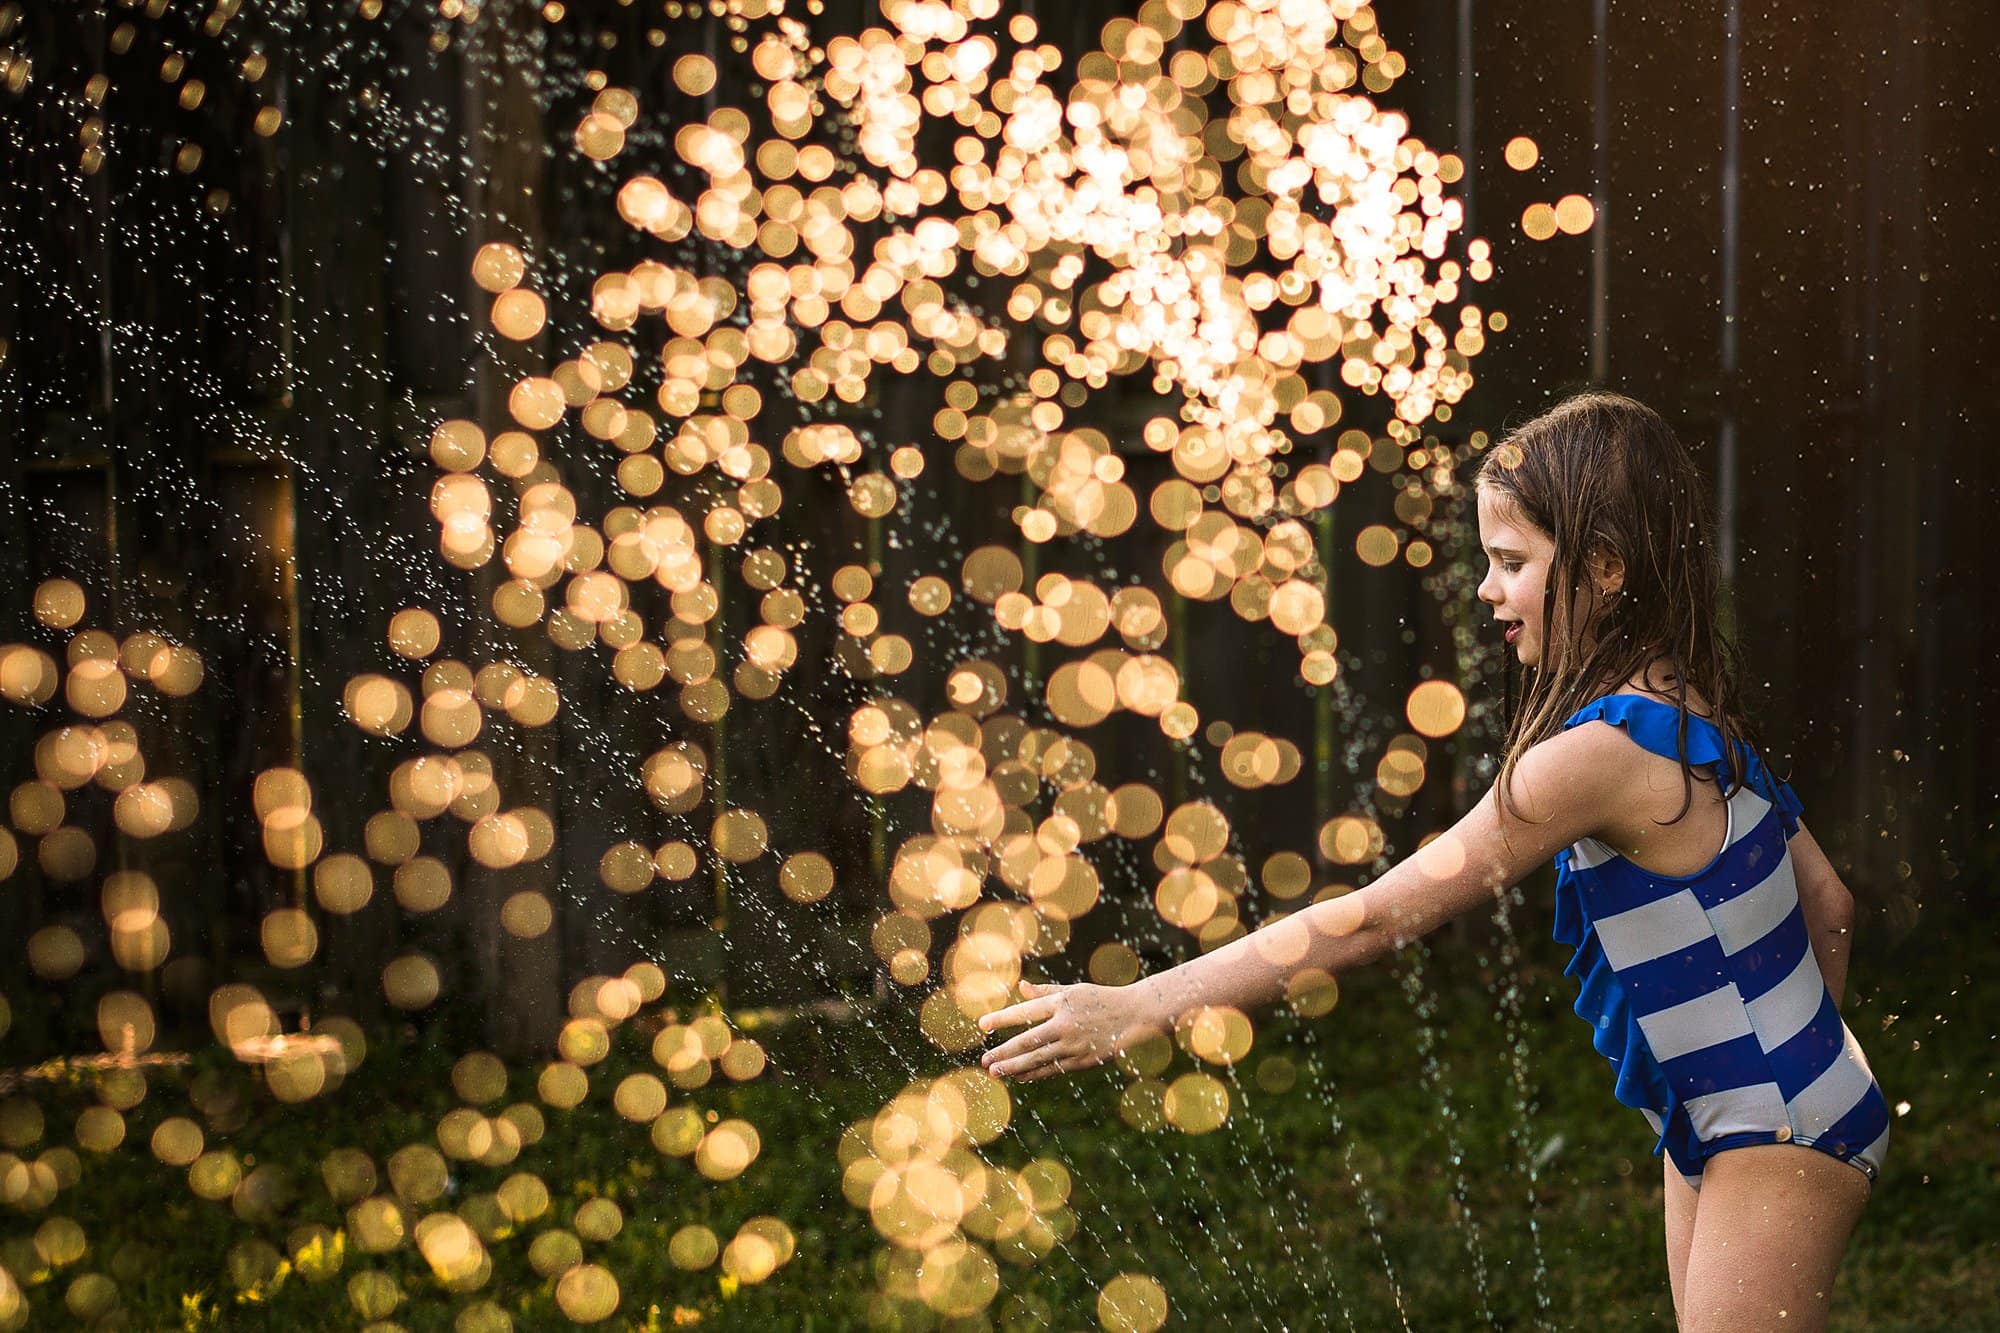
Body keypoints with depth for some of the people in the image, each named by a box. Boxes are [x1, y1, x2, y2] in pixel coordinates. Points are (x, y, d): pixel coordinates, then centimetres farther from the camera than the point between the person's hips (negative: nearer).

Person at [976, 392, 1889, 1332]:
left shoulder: (1599, 752, -25)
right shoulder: (1698, 716, 3)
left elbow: (1371, 922, -26)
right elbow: (1827, 904, 11)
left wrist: (1135, 1009, -23)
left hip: (1778, 1142, -10)